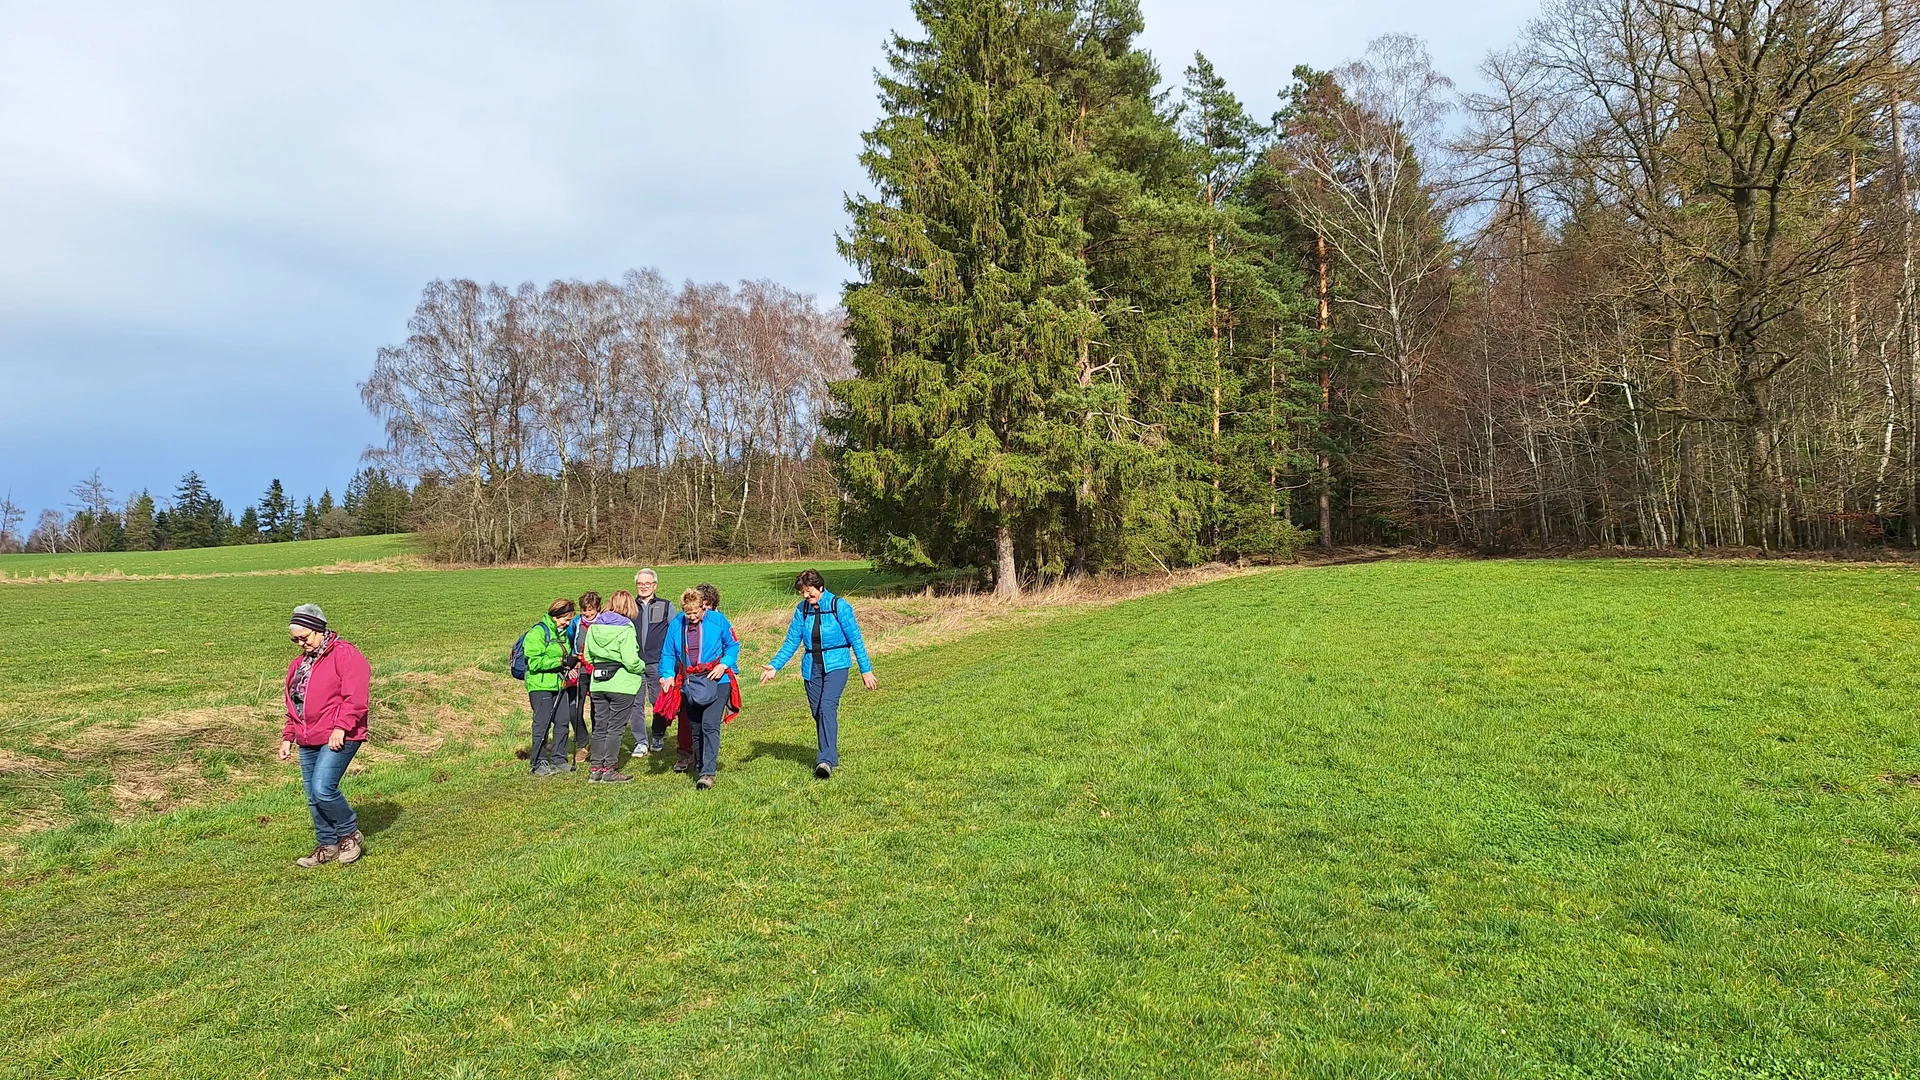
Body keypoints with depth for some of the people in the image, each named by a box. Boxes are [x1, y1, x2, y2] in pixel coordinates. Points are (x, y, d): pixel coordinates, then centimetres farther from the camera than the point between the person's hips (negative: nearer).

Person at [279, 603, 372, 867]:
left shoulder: (344, 654, -9)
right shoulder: (298, 664, 19)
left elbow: (356, 696, -18)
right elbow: (293, 705, 26)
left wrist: (341, 727, -22)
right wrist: (288, 737, 19)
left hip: (337, 739, -9)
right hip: (307, 742, 9)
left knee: (323, 789, -17)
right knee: (313, 797, 10)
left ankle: (350, 833, 4)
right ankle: (327, 846, 22)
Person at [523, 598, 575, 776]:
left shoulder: (562, 633, 15)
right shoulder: (537, 632, -11)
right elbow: (535, 662, -19)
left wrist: (569, 664, 7)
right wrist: (561, 661, -21)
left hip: (559, 684, 8)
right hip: (540, 684, -8)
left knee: (562, 722, 7)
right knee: (542, 723, -4)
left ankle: (559, 759, 18)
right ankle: (539, 763, 4)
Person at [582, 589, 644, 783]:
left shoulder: (594, 627, 5)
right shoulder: (626, 628, -14)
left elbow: (588, 657, 9)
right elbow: (630, 661, -18)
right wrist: (642, 666, 2)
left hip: (598, 684, 6)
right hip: (622, 685, -6)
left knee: (600, 727, 13)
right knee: (616, 728, 2)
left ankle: (595, 768, 16)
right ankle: (609, 770, 5)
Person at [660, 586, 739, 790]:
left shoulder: (718, 620, -4)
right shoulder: (676, 624, 1)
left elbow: (733, 645, 4)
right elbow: (668, 653, 8)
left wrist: (724, 664, -12)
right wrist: (668, 675, -8)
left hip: (715, 681, -4)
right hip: (689, 684, 4)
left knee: (710, 725, -15)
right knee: (695, 729, 13)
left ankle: (708, 773, -16)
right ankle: (700, 766, 30)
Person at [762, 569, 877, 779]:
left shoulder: (839, 606, -8)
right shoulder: (802, 609, 4)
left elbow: (855, 639, -6)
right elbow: (792, 642, 7)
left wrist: (866, 670, -6)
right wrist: (774, 666, -4)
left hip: (835, 665, -5)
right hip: (811, 667, 5)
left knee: (827, 707, -20)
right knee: (817, 712, 6)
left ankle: (826, 760, -25)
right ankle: (830, 756, 20)